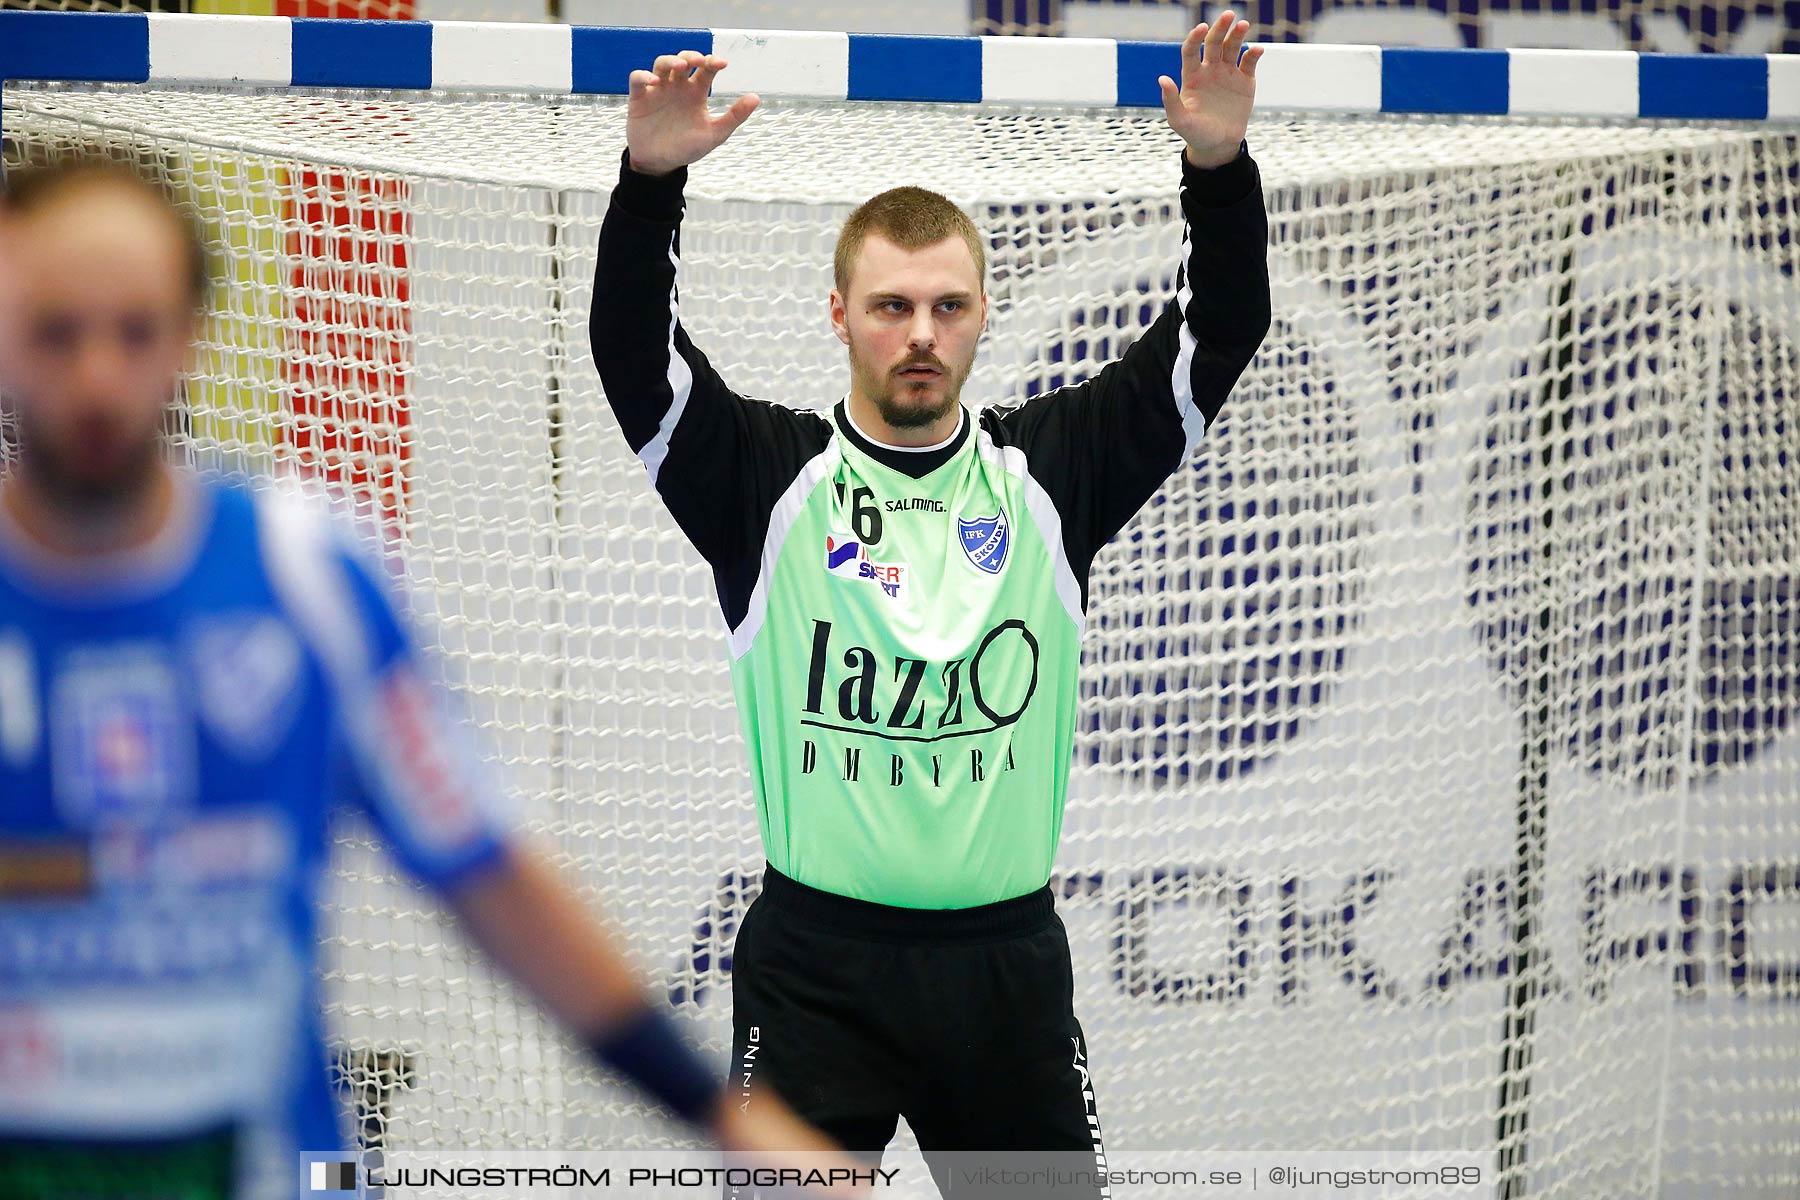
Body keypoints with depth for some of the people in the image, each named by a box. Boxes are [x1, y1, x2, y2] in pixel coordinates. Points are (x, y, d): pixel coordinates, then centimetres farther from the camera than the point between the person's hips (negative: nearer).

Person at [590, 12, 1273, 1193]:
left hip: (1010, 961, 2)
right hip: (816, 966, -2)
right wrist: (651, 178, -29)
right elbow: (634, 354, -14)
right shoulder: (769, 478, -1)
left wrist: (1221, 165, -17)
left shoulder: (1051, 473, 5)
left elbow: (1220, 335, -2)